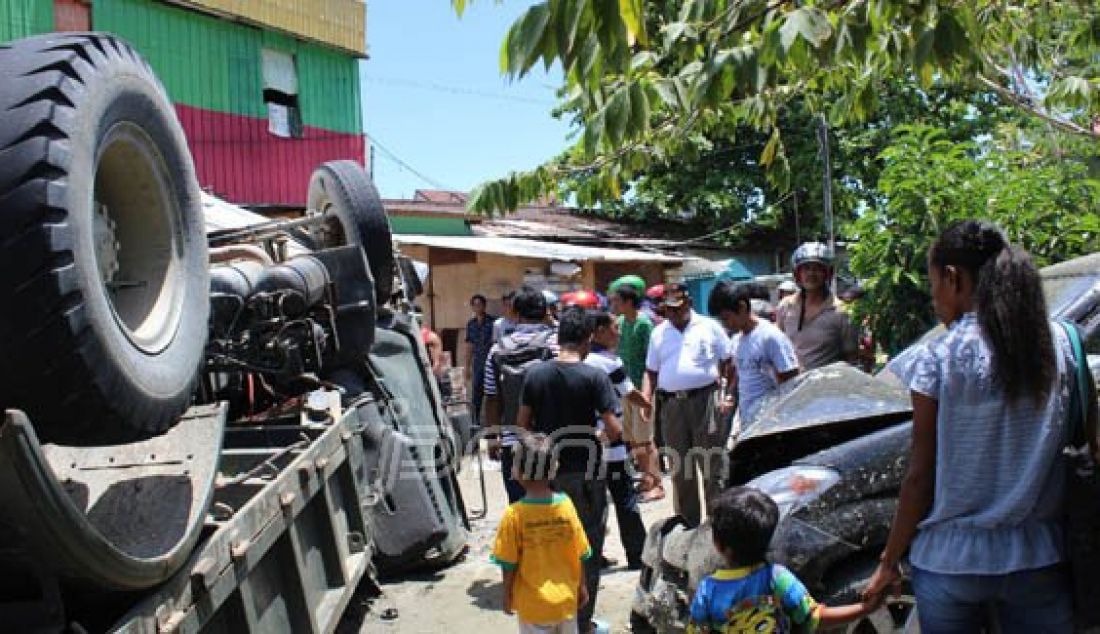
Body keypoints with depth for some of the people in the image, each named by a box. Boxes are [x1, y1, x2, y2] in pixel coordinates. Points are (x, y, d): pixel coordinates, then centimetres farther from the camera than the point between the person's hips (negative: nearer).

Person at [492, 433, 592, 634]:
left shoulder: (514, 514, -18)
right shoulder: (566, 505, -9)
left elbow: (509, 564, -12)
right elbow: (580, 554, -1)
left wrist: (507, 595, 3)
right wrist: (581, 586, 14)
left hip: (533, 604, -3)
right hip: (566, 601, 3)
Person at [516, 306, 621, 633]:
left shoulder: (535, 373, -4)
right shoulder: (594, 377, -15)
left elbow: (522, 424, 2)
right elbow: (615, 430, -17)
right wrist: (600, 438, 4)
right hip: (585, 472, -4)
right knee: (588, 548, 10)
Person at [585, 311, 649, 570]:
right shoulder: (610, 362, -12)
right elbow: (630, 394, -3)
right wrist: (648, 406, 15)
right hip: (609, 446, -6)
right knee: (625, 499, 4)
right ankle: (636, 555, 10)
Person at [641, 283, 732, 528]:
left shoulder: (709, 327, 4)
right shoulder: (658, 333, 14)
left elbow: (728, 362, 3)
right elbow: (651, 371, 15)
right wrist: (646, 398, 0)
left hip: (704, 400, -4)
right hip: (671, 404, 4)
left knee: (712, 463, -3)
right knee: (680, 466, 10)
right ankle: (688, 523, 21)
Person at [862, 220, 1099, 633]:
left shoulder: (937, 359, -12)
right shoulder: (1063, 344, -1)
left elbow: (920, 476, -9)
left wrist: (889, 561, 2)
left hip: (952, 561, -3)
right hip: (1039, 560, 3)